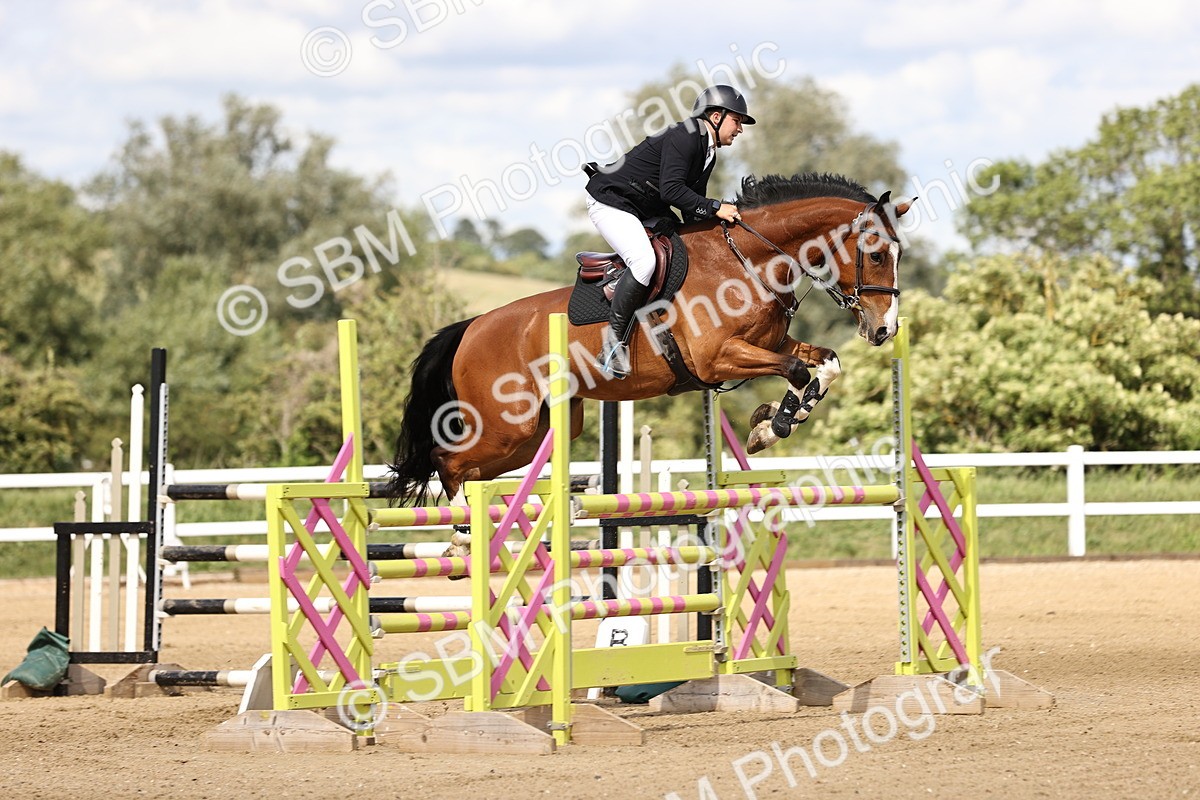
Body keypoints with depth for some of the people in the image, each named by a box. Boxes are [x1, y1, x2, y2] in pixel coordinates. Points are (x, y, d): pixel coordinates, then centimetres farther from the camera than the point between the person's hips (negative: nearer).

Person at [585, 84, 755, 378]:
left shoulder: (708, 154, 11)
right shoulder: (684, 137, -20)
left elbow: (692, 212, 17)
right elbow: (672, 190, -30)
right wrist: (714, 208, -28)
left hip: (645, 209, 11)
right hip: (610, 201, -11)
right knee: (644, 260, -29)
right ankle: (614, 340, -24)